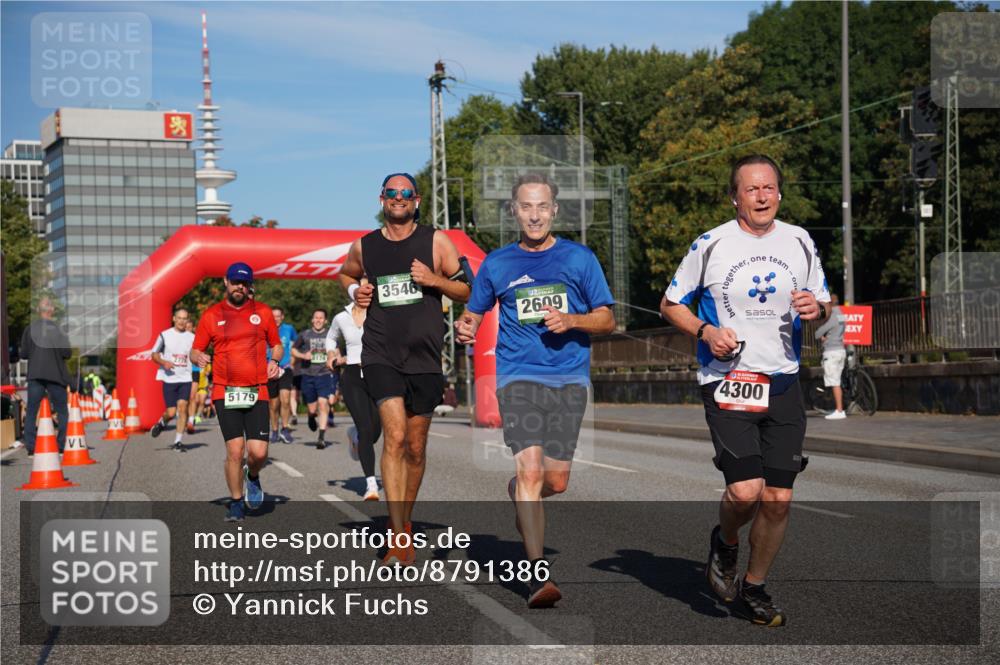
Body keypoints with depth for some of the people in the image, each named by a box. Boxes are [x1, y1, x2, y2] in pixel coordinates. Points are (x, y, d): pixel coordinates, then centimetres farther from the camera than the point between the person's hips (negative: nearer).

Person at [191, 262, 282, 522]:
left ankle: (253, 477, 27)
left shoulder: (263, 312, 10)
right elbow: (195, 350, 12)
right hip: (225, 392, -1)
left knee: (258, 452, -8)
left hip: (257, 392, 1)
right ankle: (236, 503, 9)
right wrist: (199, 357, -12)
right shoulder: (211, 315, 8)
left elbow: (276, 344, 19)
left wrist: (274, 360, -2)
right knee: (235, 450, -9)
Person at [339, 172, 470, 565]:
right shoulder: (363, 247, 8)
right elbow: (346, 274, 30)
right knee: (394, 436, -18)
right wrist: (355, 291, 8)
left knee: (416, 447, 9)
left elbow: (467, 291, 7)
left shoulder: (436, 242, 3)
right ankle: (399, 539, -19)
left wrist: (435, 280, -11)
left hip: (424, 357, 1)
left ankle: (404, 523, 31)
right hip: (380, 355, -1)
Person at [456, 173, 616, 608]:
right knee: (530, 469, -17)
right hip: (518, 376, -1)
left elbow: (606, 319, 7)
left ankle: (518, 493, 39)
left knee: (556, 481, 3)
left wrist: (571, 321, -12)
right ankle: (538, 573, -13)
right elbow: (473, 314, 19)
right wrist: (465, 327, -4)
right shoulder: (497, 263, 9)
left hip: (569, 379, 1)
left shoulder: (579, 258, 6)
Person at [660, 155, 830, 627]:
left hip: (783, 384, 4)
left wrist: (817, 308, -5)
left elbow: (823, 302, 19)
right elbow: (670, 304, 6)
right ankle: (724, 543, 17)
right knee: (745, 491, -17)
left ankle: (754, 588, 23)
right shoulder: (711, 244, -2)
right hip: (727, 381, -4)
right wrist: (705, 331, -12)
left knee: (779, 499, 2)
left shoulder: (799, 242, 8)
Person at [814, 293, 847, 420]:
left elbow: (818, 333, -14)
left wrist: (821, 336, 7)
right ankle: (840, 410, 14)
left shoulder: (832, 317, -16)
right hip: (841, 349, 9)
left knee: (835, 383, -7)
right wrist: (824, 337, 0)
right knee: (837, 383, 13)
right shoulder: (841, 316, 13)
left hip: (831, 352, -9)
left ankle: (839, 412, -8)